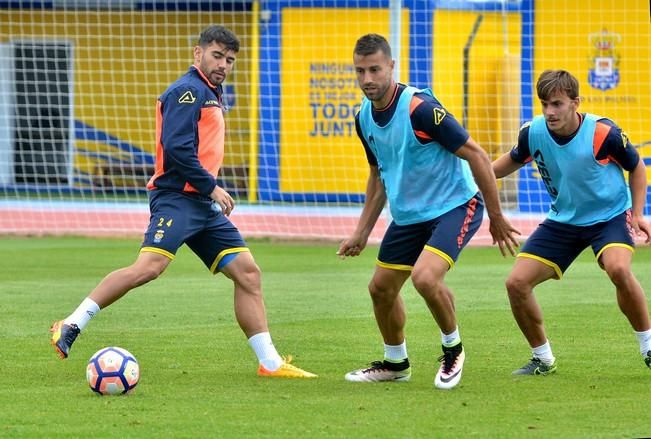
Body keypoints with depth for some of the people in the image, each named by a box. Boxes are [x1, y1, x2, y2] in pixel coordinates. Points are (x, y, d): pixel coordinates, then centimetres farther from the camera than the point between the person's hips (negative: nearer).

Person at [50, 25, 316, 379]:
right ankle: (71, 326, -20)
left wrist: (213, 193, 19)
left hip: (205, 204, 10)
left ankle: (270, 362, 5)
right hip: (177, 198, -10)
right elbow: (177, 148, -19)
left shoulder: (211, 93, 22)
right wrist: (211, 187, -15)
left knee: (247, 272, 3)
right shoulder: (188, 91, -9)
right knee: (149, 267, -25)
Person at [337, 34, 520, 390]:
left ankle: (453, 349, -1)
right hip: (408, 214, 8)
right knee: (381, 288, 11)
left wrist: (497, 218, -16)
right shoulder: (364, 118, 0)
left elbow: (477, 156, -20)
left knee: (425, 277, -27)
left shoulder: (420, 108, -25)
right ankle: (395, 363, 35)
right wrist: (362, 232, 13)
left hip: (455, 206, -8)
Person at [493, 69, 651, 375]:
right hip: (562, 220, 5)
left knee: (618, 269, -35)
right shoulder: (532, 133, -13)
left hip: (610, 215, -4)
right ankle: (542, 359, 13)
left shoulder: (603, 132, -23)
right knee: (516, 283, -7)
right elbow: (513, 161, 11)